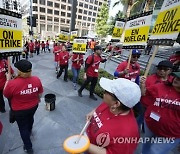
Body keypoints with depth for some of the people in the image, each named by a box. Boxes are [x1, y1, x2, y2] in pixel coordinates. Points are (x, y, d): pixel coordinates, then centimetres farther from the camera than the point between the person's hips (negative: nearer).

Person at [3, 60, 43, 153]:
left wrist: (8, 80, -3)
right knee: (30, 118, 34)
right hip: (34, 106, 4)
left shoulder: (12, 83, -31)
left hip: (19, 111, -4)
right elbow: (40, 93, -4)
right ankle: (29, 131, 65)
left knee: (23, 128, 19)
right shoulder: (36, 79, -20)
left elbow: (5, 95, -10)